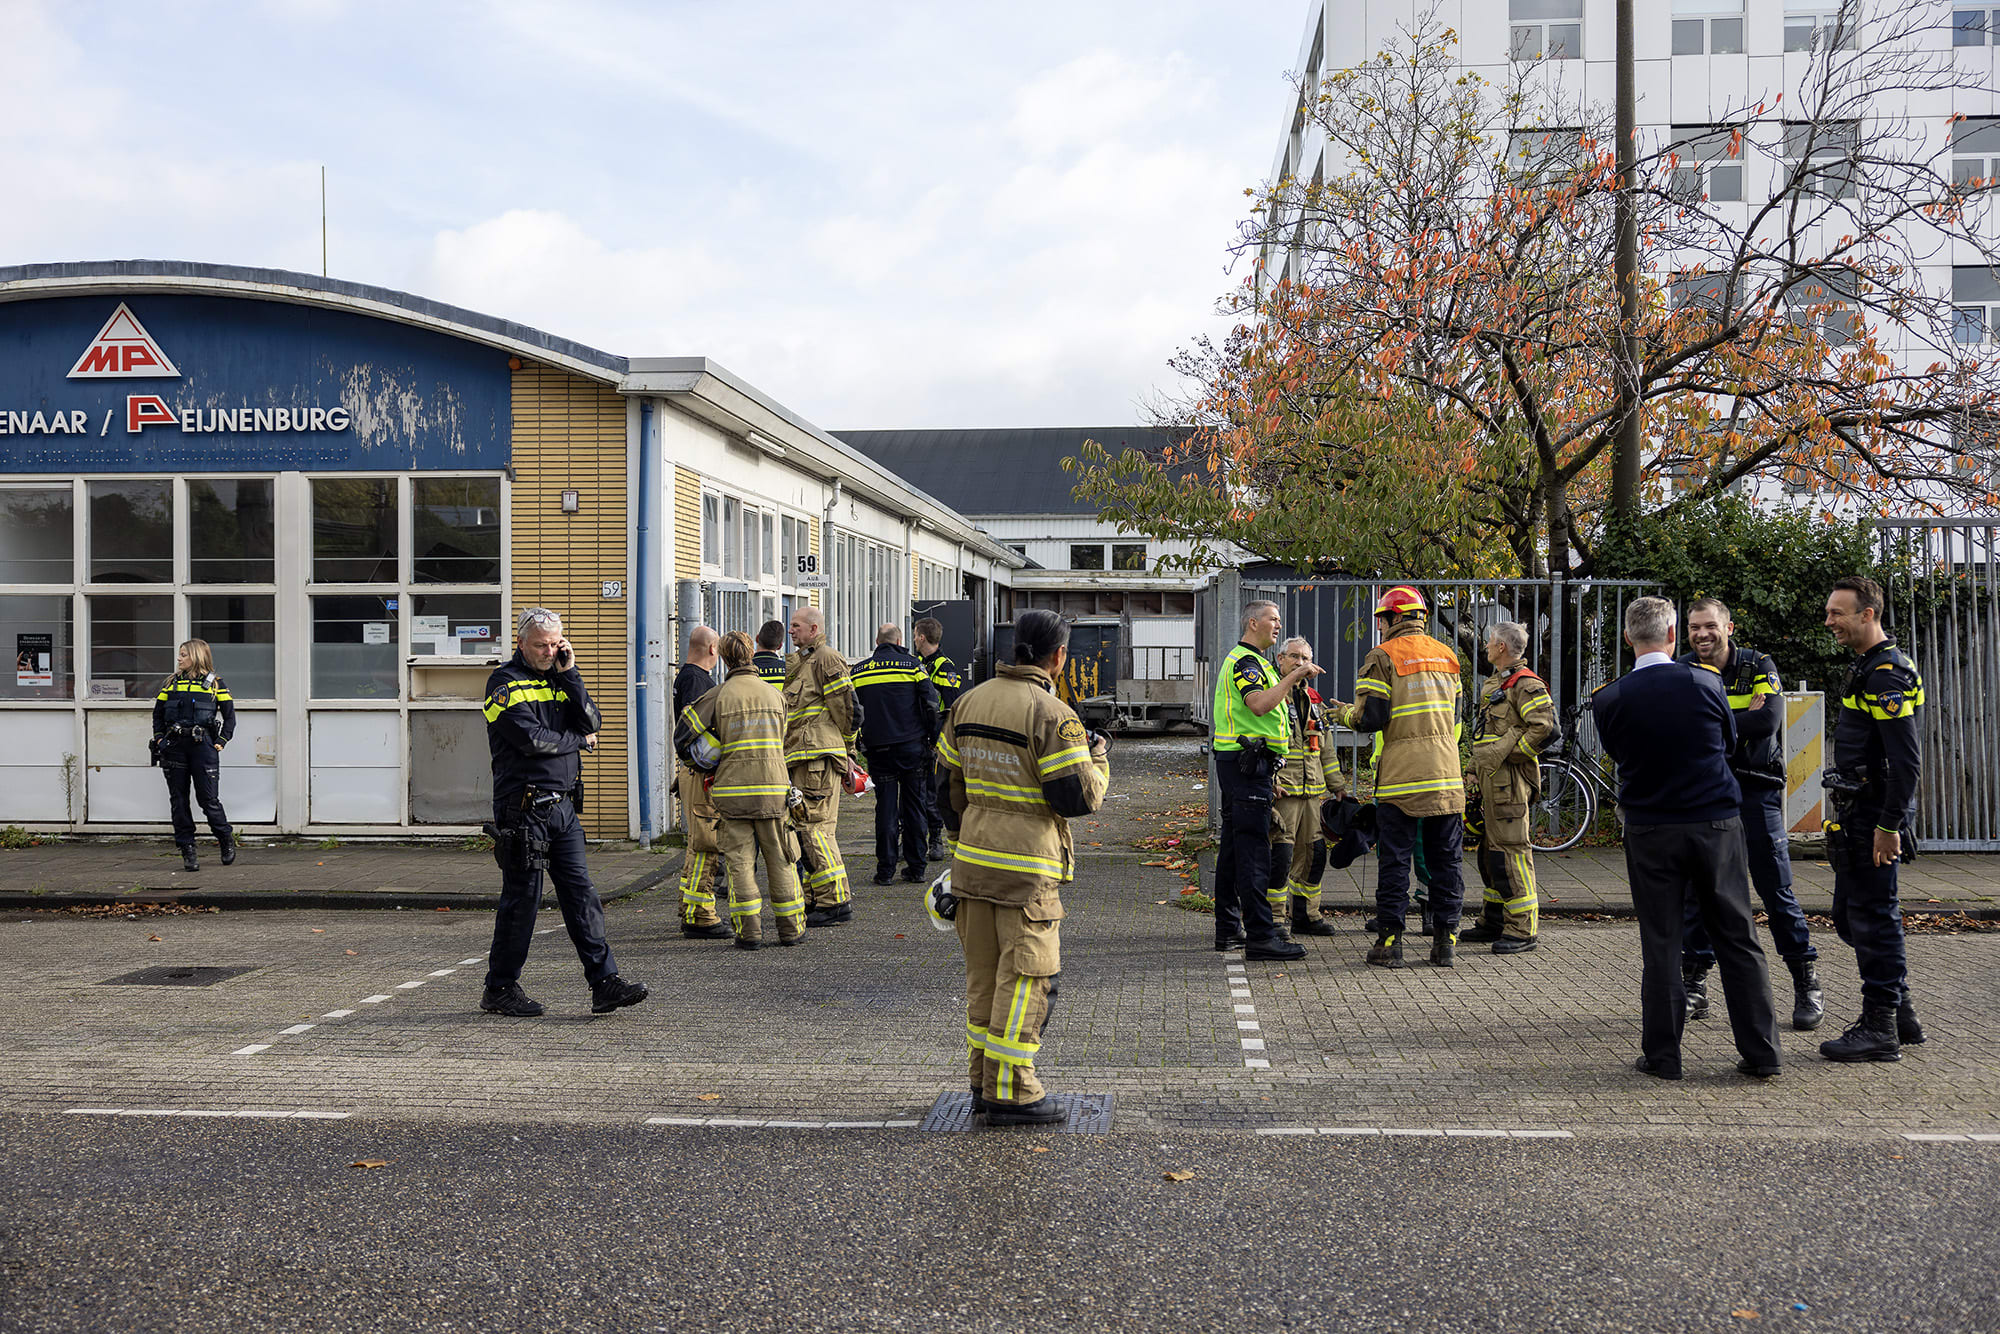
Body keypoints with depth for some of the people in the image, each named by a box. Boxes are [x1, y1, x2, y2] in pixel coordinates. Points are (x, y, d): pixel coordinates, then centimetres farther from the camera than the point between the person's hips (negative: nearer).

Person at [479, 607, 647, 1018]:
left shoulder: (558, 678, 15)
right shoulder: (506, 683, -6)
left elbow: (590, 722, 3)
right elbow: (533, 740, -17)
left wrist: (570, 674, -3)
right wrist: (578, 740, -2)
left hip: (561, 804, 7)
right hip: (523, 808, -6)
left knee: (580, 893, 2)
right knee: (522, 899, 0)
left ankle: (605, 983, 1)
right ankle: (500, 989, 13)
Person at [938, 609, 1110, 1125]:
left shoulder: (969, 702, 8)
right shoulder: (1051, 714, -14)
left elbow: (949, 785, 14)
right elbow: (1077, 797, -16)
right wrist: (1099, 759, 3)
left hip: (973, 861, 7)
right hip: (1027, 867, -7)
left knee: (983, 972, 15)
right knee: (1025, 976, 0)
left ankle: (983, 1079, 23)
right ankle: (1011, 1092, 3)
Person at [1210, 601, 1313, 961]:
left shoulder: (1245, 660, 24)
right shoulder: (1245, 661, -11)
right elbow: (1260, 704, -29)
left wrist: (1265, 776, 24)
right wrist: (1294, 676, -21)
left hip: (1241, 765, 11)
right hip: (1246, 764, -11)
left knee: (1233, 847, 12)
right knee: (1253, 848, -12)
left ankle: (1229, 928, 17)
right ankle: (1260, 935, -14)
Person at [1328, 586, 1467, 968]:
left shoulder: (1382, 657, -6)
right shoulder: (1446, 655, 14)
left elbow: (1371, 718, -11)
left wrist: (1346, 714, 9)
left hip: (1400, 778, -5)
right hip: (1446, 776, 5)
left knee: (1394, 861, 1)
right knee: (1445, 860, 9)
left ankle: (1389, 943, 2)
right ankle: (1446, 942, 11)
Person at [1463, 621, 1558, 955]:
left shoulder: (1525, 684, -11)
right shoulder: (1494, 683, 21)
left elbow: (1544, 728, -23)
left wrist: (1509, 755, -16)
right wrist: (1478, 768, 22)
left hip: (1508, 780, -10)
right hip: (1489, 778, 10)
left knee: (1511, 850, -11)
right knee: (1488, 849, 15)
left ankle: (1524, 930, -9)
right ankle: (1493, 921, 25)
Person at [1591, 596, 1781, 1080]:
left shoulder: (1609, 699, -8)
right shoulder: (1705, 682, -7)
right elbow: (1730, 741, 9)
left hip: (1650, 831, 0)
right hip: (1717, 823, 1)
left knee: (1660, 943, 5)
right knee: (1737, 938, 8)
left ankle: (1662, 1055, 8)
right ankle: (1761, 1053, 13)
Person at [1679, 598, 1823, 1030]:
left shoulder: (1758, 666, -2)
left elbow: (1769, 718, -19)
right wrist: (1740, 717, -17)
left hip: (1756, 791, -2)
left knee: (1777, 889, 0)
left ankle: (1806, 982, 13)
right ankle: (1694, 985, 15)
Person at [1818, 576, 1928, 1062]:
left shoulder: (1887, 674, -16)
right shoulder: (1869, 667, 16)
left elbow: (1907, 759, -22)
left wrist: (1889, 825, -23)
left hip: (1875, 816, -10)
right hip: (1858, 815, 10)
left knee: (1873, 917, -4)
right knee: (1852, 917, 14)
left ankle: (1881, 1031, 3)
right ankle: (1900, 1015, 24)